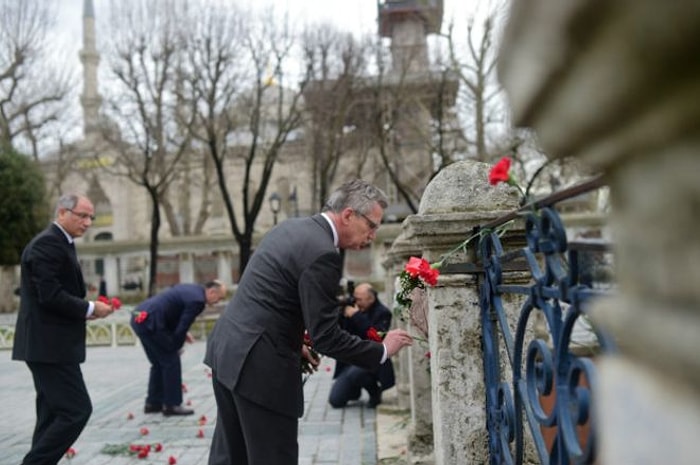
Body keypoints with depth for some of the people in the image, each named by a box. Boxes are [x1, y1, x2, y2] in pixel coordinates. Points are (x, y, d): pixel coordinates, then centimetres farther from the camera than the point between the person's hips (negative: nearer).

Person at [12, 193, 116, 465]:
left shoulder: (61, 244, 18)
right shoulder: (47, 243, -14)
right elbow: (50, 295, -23)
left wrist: (86, 310, 5)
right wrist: (89, 308, -12)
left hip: (50, 344, 11)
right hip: (49, 345, -11)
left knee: (54, 414, 13)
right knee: (77, 410, -11)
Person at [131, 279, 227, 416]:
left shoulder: (191, 289, 17)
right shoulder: (197, 300, -13)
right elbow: (182, 327, -13)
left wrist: (183, 333, 15)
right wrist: (176, 347, 4)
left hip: (139, 317, 10)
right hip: (149, 322, -10)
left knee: (159, 363, 19)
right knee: (171, 361, 0)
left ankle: (153, 403, 25)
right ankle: (172, 405, 6)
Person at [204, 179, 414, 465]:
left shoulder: (290, 227, 10)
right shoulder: (323, 253, -19)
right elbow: (326, 337, -18)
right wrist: (382, 351, -7)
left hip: (228, 348, 10)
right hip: (259, 365, -10)